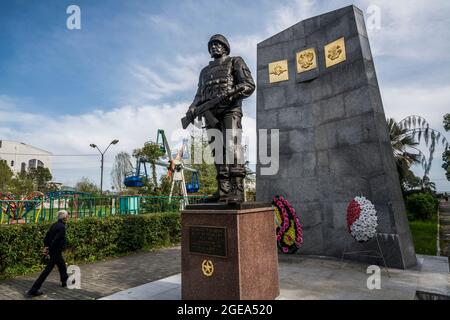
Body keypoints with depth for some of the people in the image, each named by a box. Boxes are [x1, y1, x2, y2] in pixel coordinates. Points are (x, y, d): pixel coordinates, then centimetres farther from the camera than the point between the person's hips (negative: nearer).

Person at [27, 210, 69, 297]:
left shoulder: (55, 225, 6)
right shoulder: (62, 227, -22)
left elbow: (47, 235, 7)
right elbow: (56, 240, -27)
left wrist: (46, 246, 5)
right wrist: (50, 252, -19)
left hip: (52, 250, 10)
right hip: (56, 251, -10)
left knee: (62, 266, 24)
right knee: (48, 270, -2)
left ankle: (65, 281, 41)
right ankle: (33, 290, 3)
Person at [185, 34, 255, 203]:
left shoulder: (235, 62, 14)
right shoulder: (205, 71, 30)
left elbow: (249, 85, 1)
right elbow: (200, 95, 23)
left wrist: (230, 93, -17)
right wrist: (193, 108, 1)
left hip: (229, 110, -5)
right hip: (211, 114, 6)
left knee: (232, 146, -20)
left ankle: (237, 191, -24)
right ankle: (223, 191, -4)